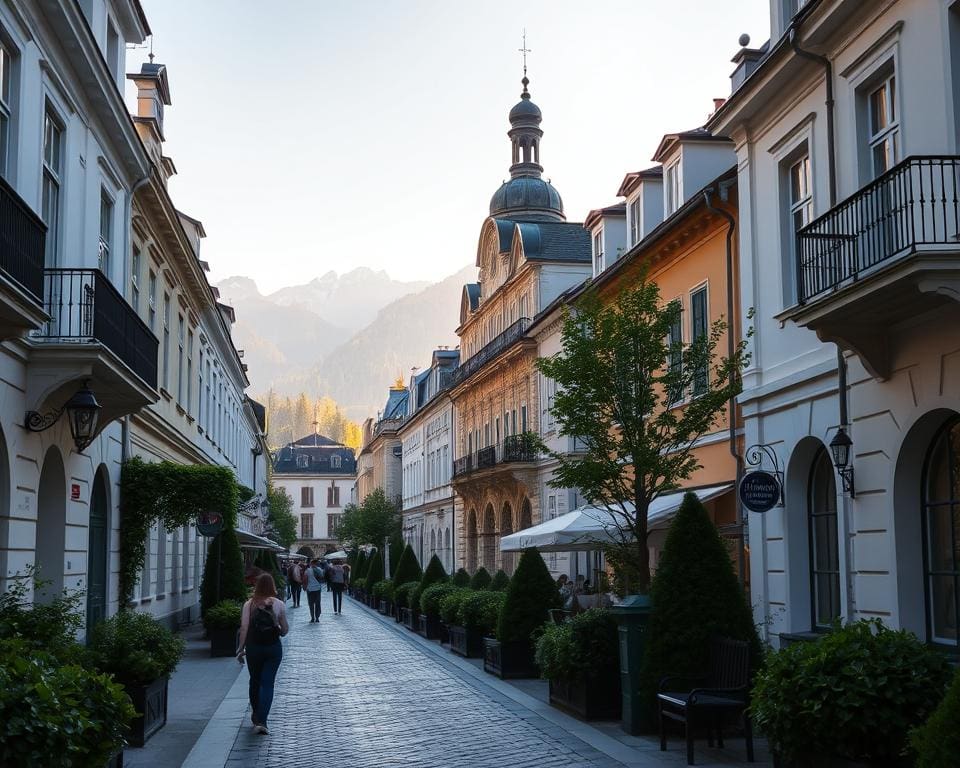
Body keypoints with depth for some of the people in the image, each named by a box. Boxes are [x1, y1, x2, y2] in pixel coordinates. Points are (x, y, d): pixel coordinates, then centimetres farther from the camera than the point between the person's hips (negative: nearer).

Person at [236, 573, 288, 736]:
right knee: (267, 684, 0)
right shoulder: (279, 604, -3)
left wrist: (241, 649, 0)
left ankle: (256, 716, 33)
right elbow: (285, 630, 0)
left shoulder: (249, 604, -3)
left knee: (255, 681, 19)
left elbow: (244, 628, -7)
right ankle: (261, 721, -12)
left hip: (253, 647, 1)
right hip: (273, 647, -1)